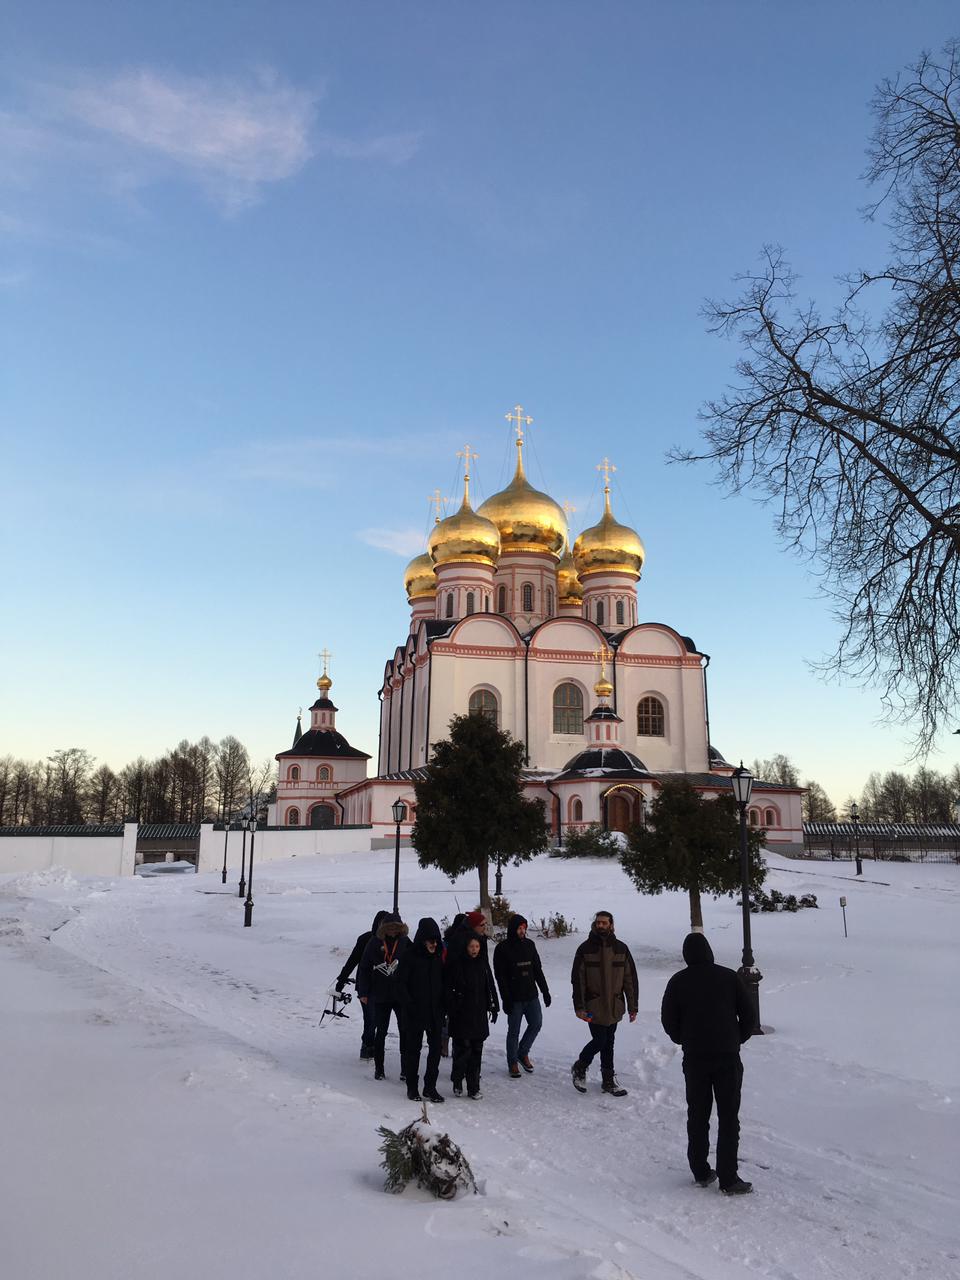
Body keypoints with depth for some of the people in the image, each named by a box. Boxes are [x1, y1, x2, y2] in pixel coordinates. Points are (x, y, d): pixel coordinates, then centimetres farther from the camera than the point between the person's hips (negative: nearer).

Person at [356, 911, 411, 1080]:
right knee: (380, 1033, 9)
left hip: (402, 996, 0)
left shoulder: (405, 942, -1)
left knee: (405, 1032, 1)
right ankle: (378, 1068, 22)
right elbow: (363, 968, 2)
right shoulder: (375, 943, -2)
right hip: (380, 996, 0)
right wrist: (363, 992, 0)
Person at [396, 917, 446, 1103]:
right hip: (415, 1012, -4)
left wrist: (443, 1003, 3)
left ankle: (430, 1087, 16)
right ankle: (412, 1087, 21)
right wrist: (409, 1005, -15)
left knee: (436, 1048, 5)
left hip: (435, 1011, 4)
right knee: (413, 1048, 7)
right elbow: (401, 983, -9)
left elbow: (443, 981, 12)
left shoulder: (439, 956, 4)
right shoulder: (410, 955, -10)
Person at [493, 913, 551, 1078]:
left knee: (536, 1024, 7)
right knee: (514, 1031, 3)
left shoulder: (529, 944, 6)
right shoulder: (502, 948, -10)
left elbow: (538, 970, 12)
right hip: (514, 998, -5)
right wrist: (506, 999, -15)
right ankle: (513, 1063, 19)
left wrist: (545, 991, 9)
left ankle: (523, 1053, 28)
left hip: (532, 996, 5)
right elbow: (500, 976, -11)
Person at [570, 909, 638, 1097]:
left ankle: (608, 1078, 26)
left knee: (608, 1042, 12)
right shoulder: (585, 948, -5)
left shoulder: (621, 948, 2)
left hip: (614, 1005, 3)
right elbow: (577, 979, -4)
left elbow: (630, 979, 5)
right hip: (594, 1006, -3)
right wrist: (579, 1006, -9)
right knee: (600, 1040, -4)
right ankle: (579, 1068, 20)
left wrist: (632, 1007, 3)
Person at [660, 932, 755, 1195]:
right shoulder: (730, 977, -4)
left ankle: (701, 1172, 20)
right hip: (728, 1057, -1)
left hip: (694, 1058, 1)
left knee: (697, 1116, 14)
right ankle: (728, 1179, 6)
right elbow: (748, 1014, 1)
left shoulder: (678, 981, -2)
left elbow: (668, 1019, 1)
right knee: (729, 1118, 6)